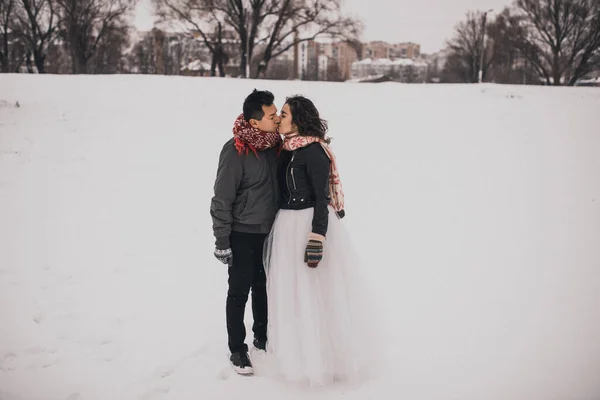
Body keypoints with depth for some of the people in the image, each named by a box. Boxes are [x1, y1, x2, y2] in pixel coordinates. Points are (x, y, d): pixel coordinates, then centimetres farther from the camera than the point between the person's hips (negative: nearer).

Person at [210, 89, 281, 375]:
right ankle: (237, 349, 18)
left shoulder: (274, 143, -1)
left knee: (264, 286, 19)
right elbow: (222, 199, -17)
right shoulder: (235, 151, -21)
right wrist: (222, 241, -15)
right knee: (240, 290, 5)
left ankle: (262, 336, 36)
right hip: (243, 234, -6)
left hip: (270, 231, 6)